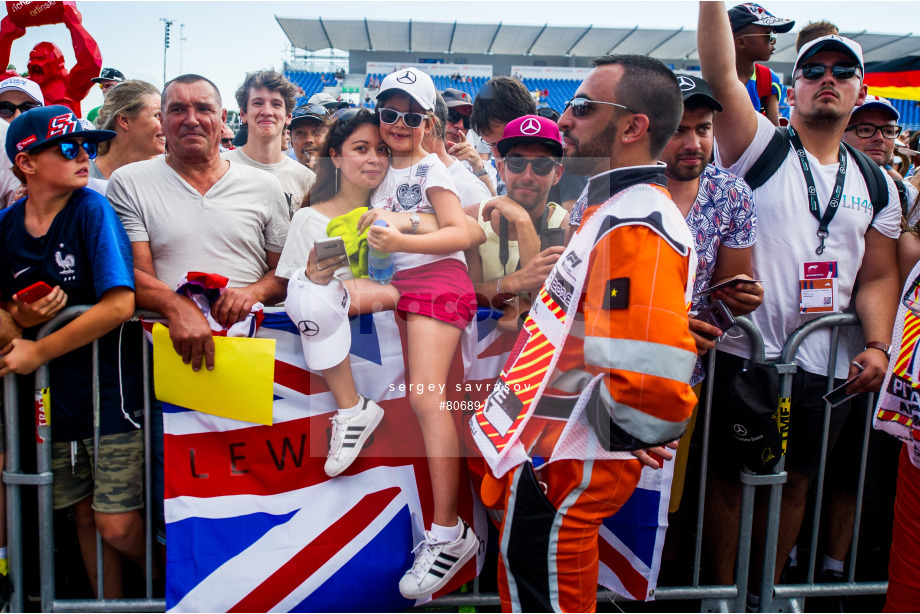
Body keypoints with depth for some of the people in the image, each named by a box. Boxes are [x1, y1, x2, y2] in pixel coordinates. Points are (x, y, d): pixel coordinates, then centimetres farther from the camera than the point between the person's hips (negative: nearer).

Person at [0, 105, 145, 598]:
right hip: (53, 396, 5)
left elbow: (119, 304, -22)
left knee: (119, 528, -3)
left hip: (111, 391, -5)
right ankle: (110, 604, 37)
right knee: (84, 516, 16)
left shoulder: (92, 210, -13)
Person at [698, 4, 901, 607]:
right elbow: (720, 75, -16)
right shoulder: (761, 147, -1)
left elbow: (879, 276, 11)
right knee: (728, 476, 8)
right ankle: (723, 588, 27)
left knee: (796, 482, 15)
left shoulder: (877, 185, 12)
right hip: (744, 353, -4)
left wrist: (878, 344, -3)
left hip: (828, 367, 4)